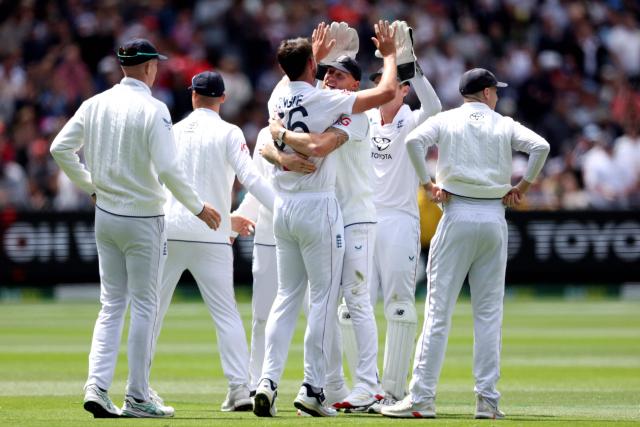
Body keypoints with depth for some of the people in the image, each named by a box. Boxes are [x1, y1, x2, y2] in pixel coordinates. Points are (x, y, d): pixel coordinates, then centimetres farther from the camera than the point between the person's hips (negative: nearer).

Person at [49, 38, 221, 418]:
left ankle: (97, 386, -1)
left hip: (105, 215, 6)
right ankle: (137, 398, 5)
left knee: (112, 305, 12)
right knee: (145, 306, 3)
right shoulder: (152, 109, -15)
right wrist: (198, 207, -10)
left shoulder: (95, 104, 3)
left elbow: (60, 149, 4)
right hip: (143, 219, -6)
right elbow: (168, 168, -21)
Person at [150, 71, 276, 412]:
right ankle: (239, 387, -10)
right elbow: (250, 178, -13)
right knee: (225, 312, -1)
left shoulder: (174, 131, 12)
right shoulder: (227, 133, -1)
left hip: (169, 230, 3)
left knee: (153, 307, 10)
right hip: (210, 236, -3)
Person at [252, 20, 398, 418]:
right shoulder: (323, 100, -14)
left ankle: (268, 381, -1)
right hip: (317, 207, -7)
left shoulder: (279, 95, 5)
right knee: (324, 297, -1)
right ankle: (313, 389, -4)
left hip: (283, 206, 7)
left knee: (287, 296, 11)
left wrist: (317, 54, 43)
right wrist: (390, 54, 3)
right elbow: (386, 92, -13)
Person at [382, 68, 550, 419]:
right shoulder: (504, 125, 7)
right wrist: (522, 186, 1)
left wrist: (427, 183, -6)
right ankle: (488, 400, 2)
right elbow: (540, 146, -7)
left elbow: (414, 140, -13)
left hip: (457, 216, -1)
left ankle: (421, 398, -8)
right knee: (489, 314, 6)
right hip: (495, 217, 1)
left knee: (438, 310, -3)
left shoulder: (446, 120, 5)